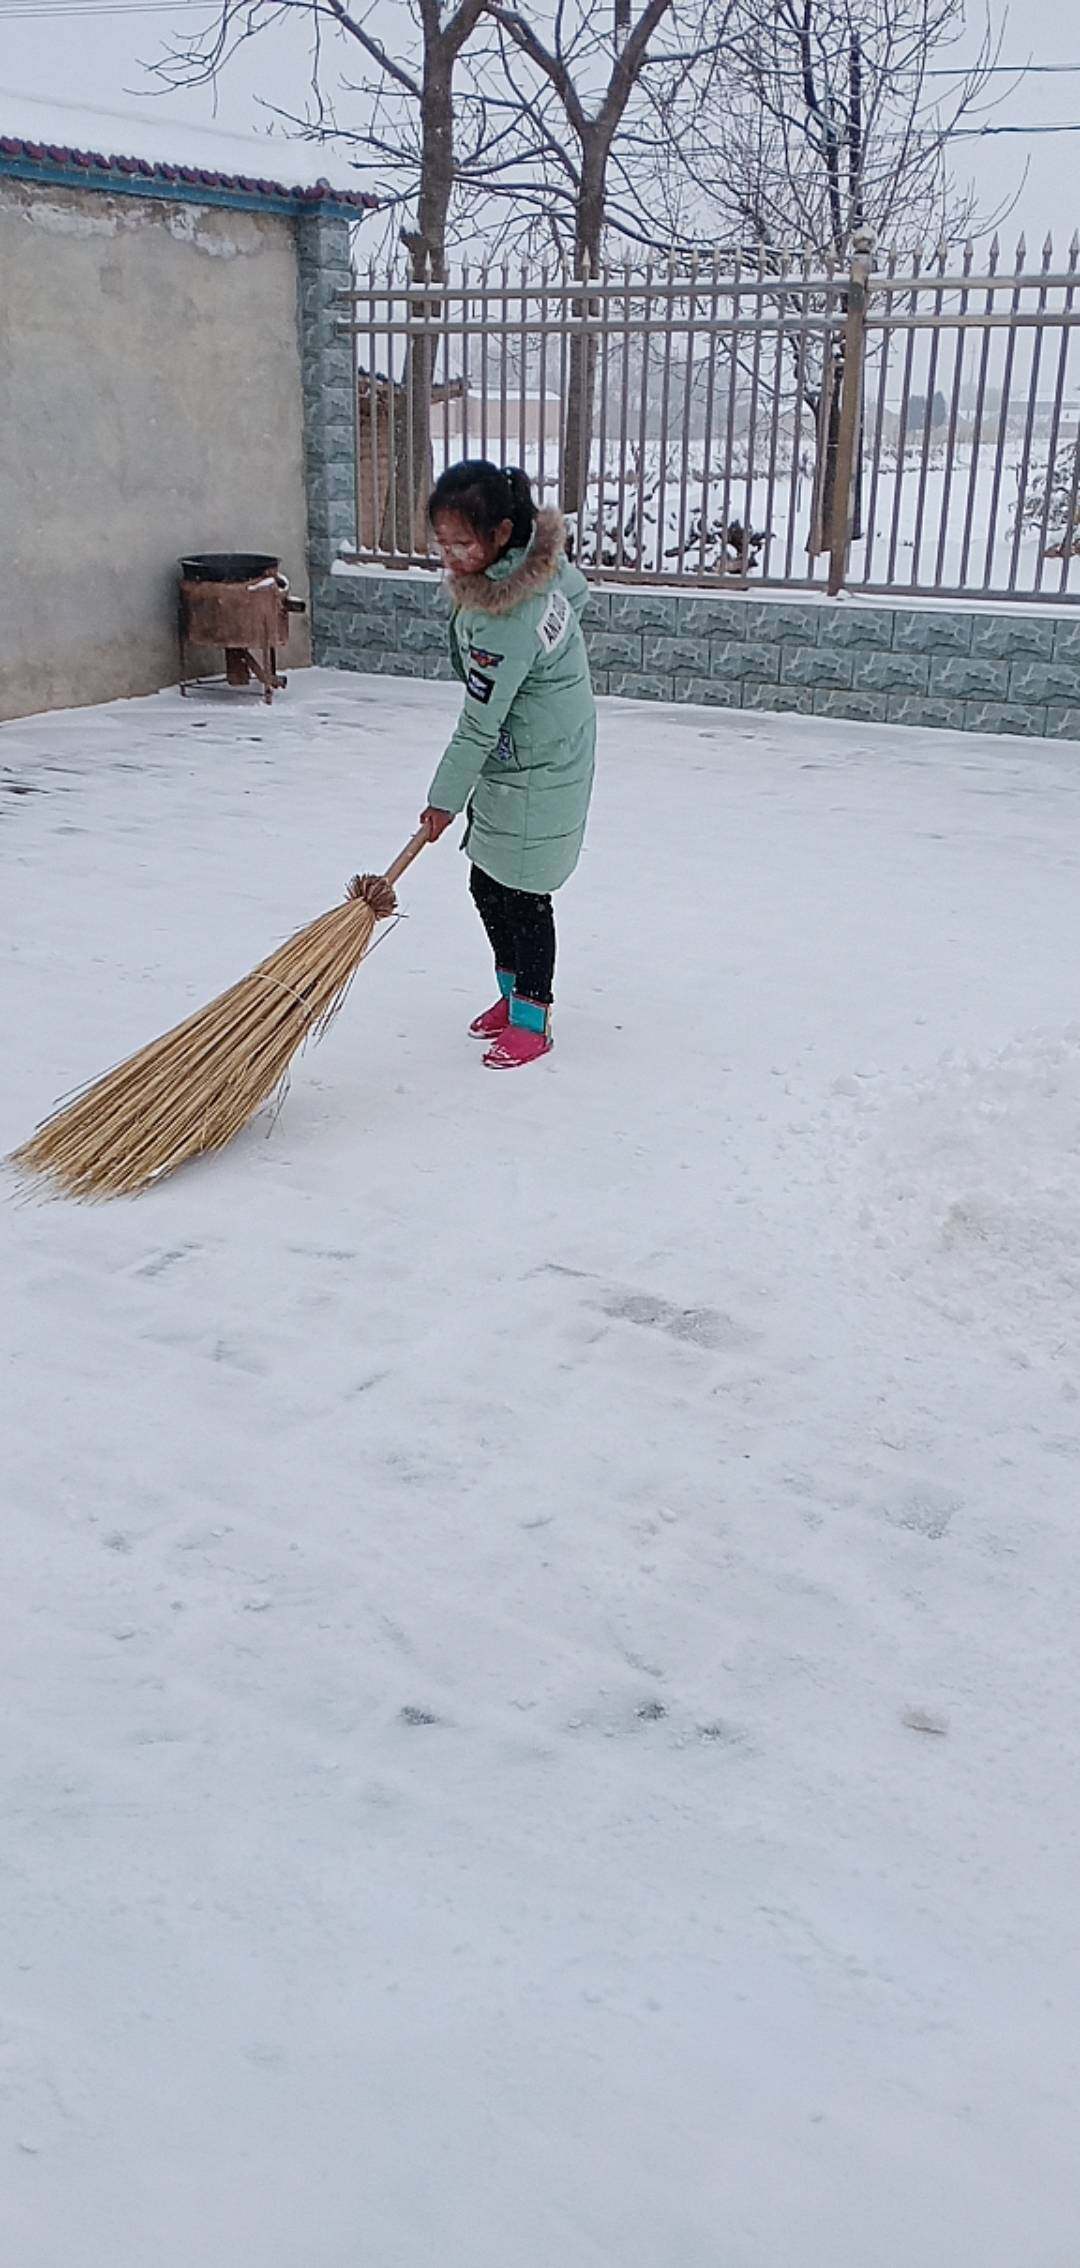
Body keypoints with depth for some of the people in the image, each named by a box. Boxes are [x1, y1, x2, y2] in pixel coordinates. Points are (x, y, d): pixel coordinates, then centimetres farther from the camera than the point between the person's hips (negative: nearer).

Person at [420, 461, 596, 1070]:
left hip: (536, 778, -10)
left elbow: (478, 727, -23)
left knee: (522, 895, 3)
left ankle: (531, 1020, 18)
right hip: (512, 763, 10)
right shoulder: (539, 560, -5)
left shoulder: (505, 621, -31)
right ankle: (515, 991, 35)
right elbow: (578, 590, 18)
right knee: (487, 883, 17)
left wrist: (445, 799, -12)